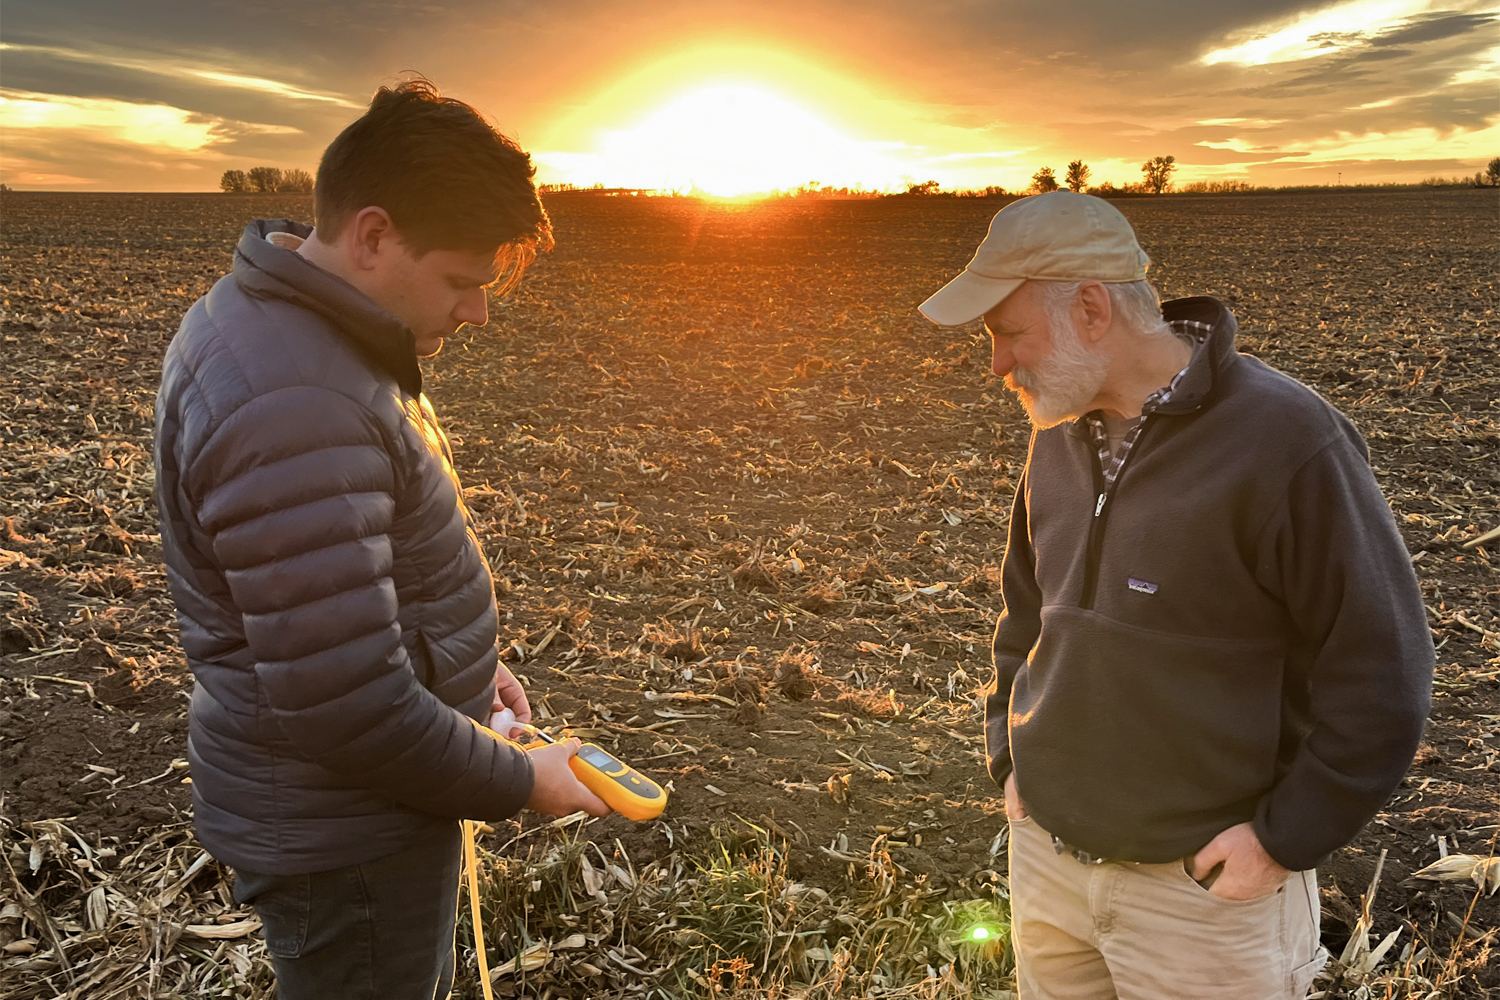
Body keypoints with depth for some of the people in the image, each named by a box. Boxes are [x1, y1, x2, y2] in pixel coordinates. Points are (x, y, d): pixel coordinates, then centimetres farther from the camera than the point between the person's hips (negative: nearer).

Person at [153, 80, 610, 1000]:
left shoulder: (290, 327, 2)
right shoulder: (295, 409, -32)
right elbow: (347, 708, -31)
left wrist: (463, 660, 9)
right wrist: (518, 783, -16)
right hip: (343, 840, -9)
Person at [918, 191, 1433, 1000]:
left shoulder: (1288, 445, -19)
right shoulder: (1061, 435, 2)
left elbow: (1381, 669, -15)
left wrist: (1285, 839, -13)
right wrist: (1009, 759, 9)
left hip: (1206, 882, -6)